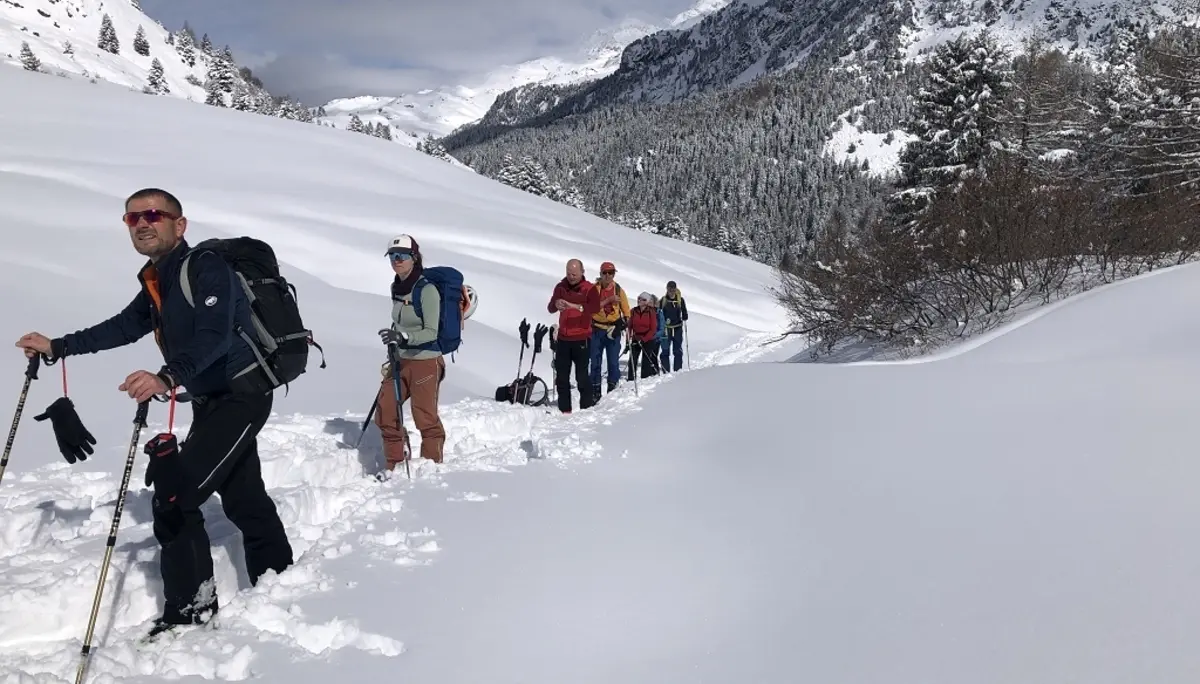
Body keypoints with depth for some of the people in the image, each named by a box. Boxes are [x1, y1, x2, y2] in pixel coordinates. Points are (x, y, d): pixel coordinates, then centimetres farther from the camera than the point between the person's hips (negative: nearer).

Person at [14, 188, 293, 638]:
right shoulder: (156, 281, 9)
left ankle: (190, 607, -2)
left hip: (242, 395, -9)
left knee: (174, 493, -14)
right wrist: (58, 348, 22)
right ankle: (278, 582, 34)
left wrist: (168, 378, -46)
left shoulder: (206, 267, -18)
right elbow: (124, 327, 24)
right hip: (211, 400, 9)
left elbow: (214, 336, -32)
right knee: (243, 500, 17)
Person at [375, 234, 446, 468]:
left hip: (425, 362, -8)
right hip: (400, 361, 8)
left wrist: (403, 337, -32)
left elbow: (432, 332, -19)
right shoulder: (396, 287, 8)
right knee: (384, 416, 8)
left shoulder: (427, 290, -16)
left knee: (425, 419, 1)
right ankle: (395, 468, 21)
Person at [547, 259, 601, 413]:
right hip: (563, 338, 5)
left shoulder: (590, 289, -4)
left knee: (582, 375, -4)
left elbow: (595, 308, -21)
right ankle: (564, 408, 13)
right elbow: (550, 308, 3)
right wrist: (556, 304, -21)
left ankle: (587, 406, 7)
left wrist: (576, 306, -36)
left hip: (581, 338, -5)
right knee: (561, 375, 6)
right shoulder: (561, 287, 9)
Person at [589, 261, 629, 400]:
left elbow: (626, 310, 10)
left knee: (613, 362, -1)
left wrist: (625, 322, -7)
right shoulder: (594, 288, 1)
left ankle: (612, 388, 7)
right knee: (595, 362, 3)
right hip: (597, 329, 0)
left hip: (613, 330, 0)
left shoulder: (618, 290, 6)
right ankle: (595, 391, 9)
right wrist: (608, 300, -21)